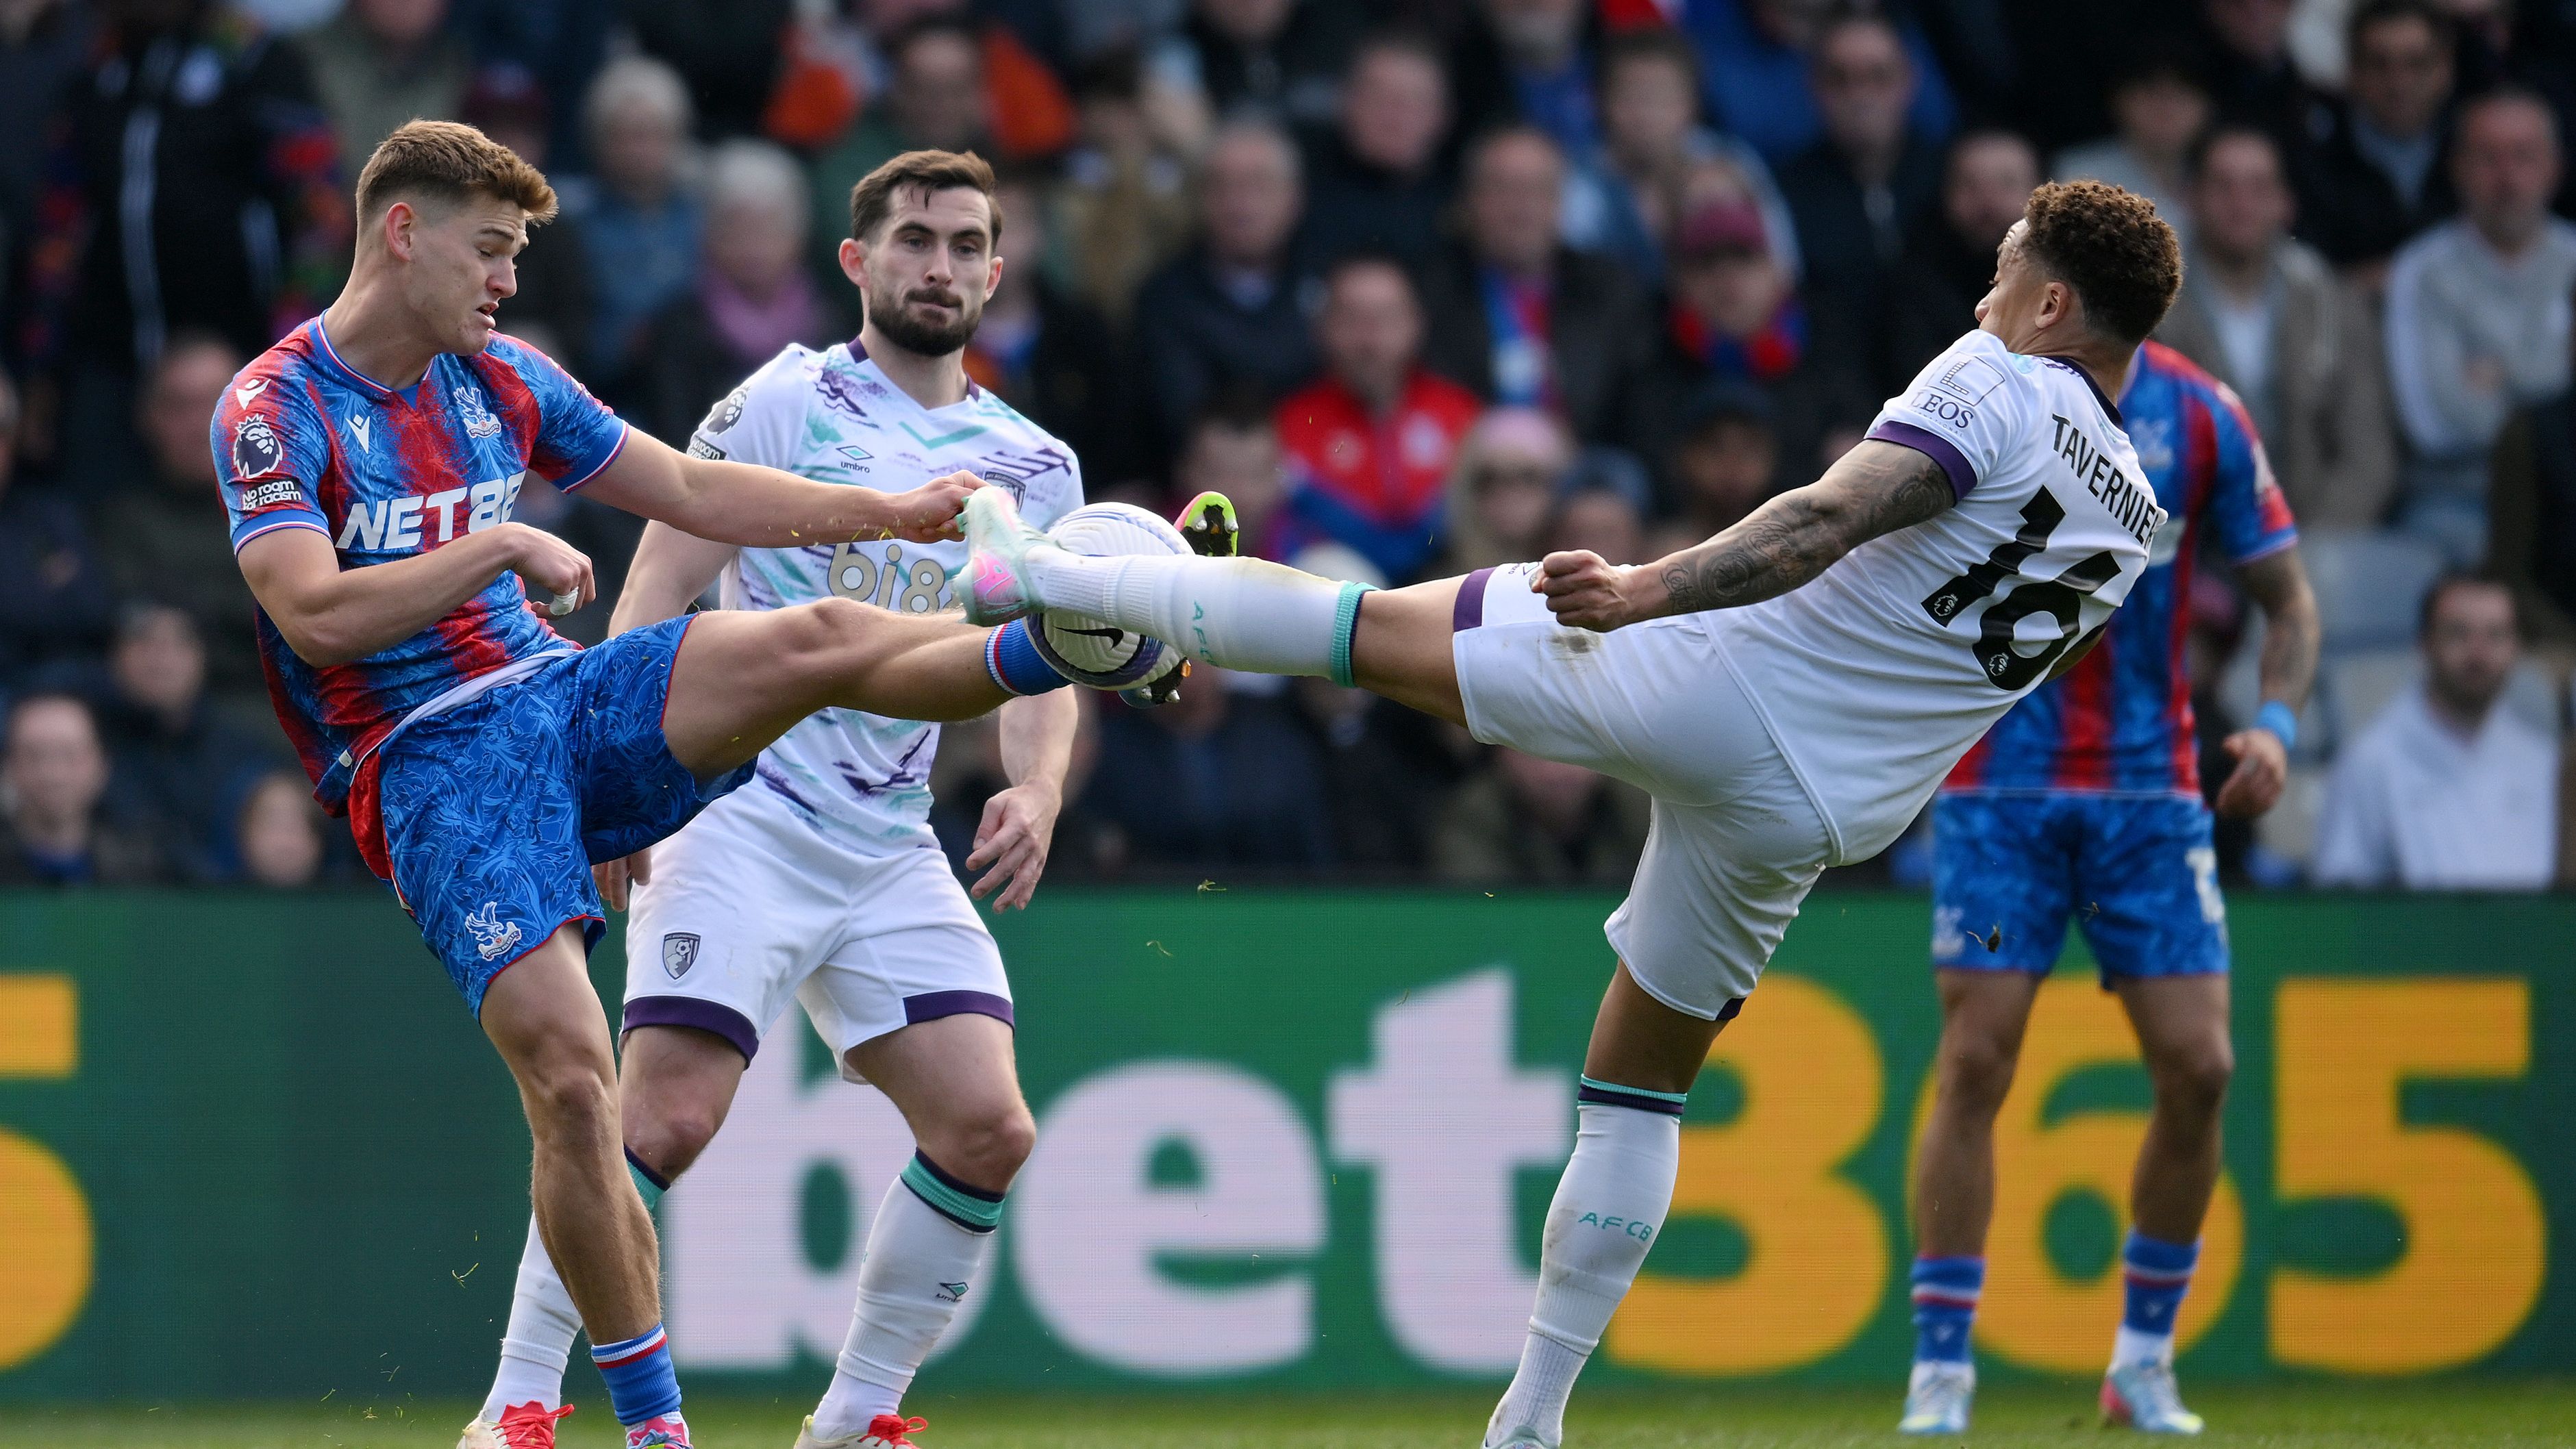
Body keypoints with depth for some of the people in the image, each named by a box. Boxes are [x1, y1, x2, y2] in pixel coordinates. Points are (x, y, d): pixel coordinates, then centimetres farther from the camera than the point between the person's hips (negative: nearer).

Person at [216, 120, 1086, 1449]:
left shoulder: (500, 382, 12)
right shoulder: (272, 413, -8)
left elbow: (690, 491, 18)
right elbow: (316, 615, -21)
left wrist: (891, 514, 13)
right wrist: (505, 548, -17)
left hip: (563, 698, 6)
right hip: (430, 766, -6)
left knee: (816, 641, -21)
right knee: (569, 1079, -17)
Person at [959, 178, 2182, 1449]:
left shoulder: (1993, 383, -7)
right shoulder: (2129, 526, 13)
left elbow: (1829, 518, -23)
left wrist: (1648, 588, -31)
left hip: (1702, 686, -6)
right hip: (1810, 809, 6)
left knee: (1363, 627, 7)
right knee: (1643, 1087, 18)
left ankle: (1053, 577, 11)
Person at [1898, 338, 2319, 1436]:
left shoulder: (2200, 416, 2)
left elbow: (2287, 600, 8)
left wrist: (2275, 725, -9)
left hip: (2151, 786, 2)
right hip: (1998, 787, -2)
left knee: (2196, 1067, -5)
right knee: (1976, 1062, -9)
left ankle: (2145, 1357, 11)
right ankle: (1941, 1367, -2)